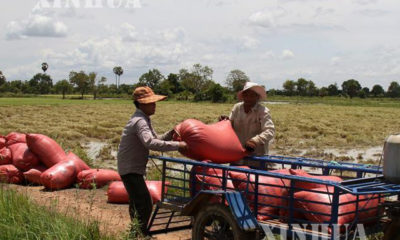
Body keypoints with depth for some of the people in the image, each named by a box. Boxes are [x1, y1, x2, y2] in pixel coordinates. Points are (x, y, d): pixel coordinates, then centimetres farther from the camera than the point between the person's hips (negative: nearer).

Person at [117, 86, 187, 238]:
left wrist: (170, 134, -4)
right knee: (145, 205, -15)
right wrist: (176, 145, -37)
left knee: (137, 203, 24)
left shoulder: (144, 120, 10)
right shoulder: (140, 121, -22)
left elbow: (156, 140, 14)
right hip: (130, 169, -11)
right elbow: (150, 143, -38)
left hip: (134, 168, 11)